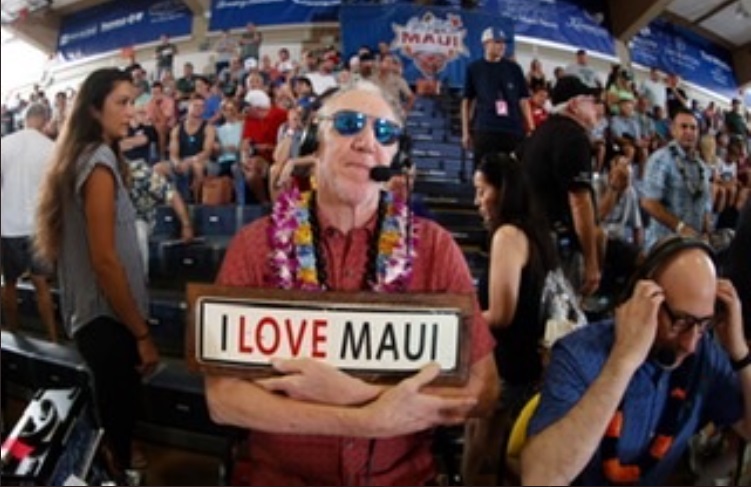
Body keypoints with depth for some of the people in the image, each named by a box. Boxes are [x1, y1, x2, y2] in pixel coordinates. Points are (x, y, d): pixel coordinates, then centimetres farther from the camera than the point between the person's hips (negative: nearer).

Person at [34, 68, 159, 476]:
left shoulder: (85, 157, 9)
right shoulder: (100, 163, -19)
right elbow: (105, 260, -23)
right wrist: (142, 334, -19)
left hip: (93, 312, 9)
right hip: (108, 318, -9)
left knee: (112, 415, 23)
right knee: (119, 420, 6)